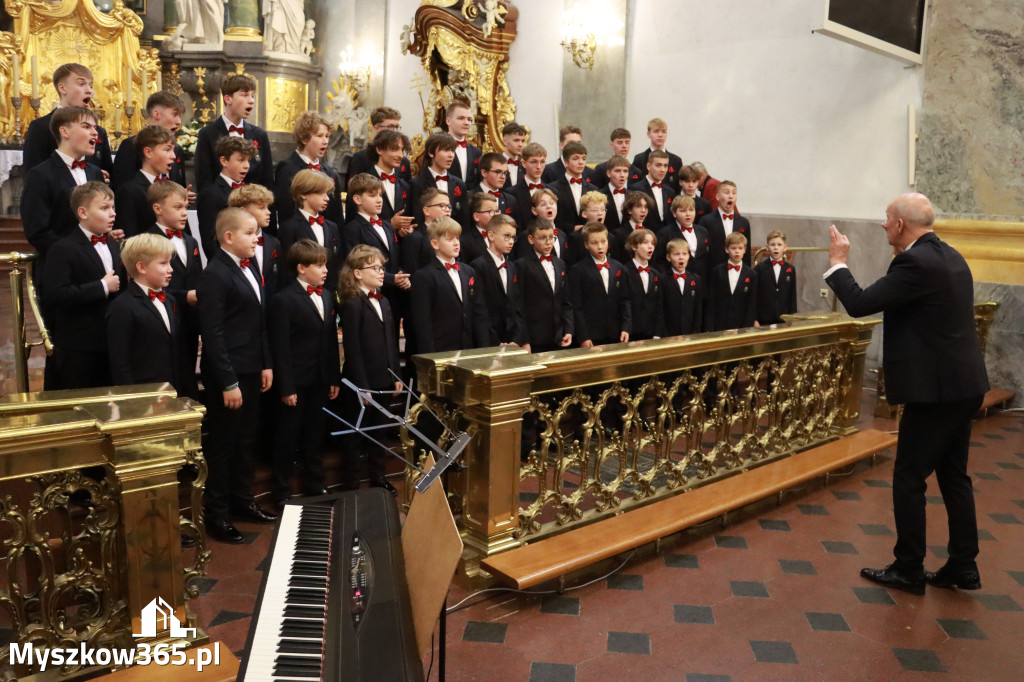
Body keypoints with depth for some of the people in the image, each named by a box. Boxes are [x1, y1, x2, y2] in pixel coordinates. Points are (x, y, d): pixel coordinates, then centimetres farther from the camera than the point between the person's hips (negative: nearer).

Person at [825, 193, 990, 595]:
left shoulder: (914, 263, -19)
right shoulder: (950, 257, 11)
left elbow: (859, 304, -20)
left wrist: (837, 262, -6)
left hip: (934, 388, -10)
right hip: (964, 384, 10)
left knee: (909, 478, 1)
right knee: (953, 475, 16)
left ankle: (908, 570, 12)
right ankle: (963, 568, 25)